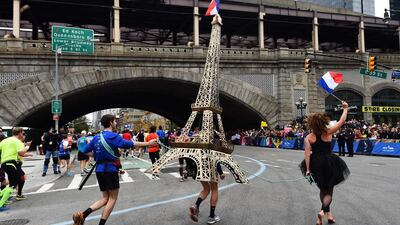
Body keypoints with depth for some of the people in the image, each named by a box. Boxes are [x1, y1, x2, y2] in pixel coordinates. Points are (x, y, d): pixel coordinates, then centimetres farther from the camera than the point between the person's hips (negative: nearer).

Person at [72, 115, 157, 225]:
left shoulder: (96, 137, 12)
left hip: (99, 170, 7)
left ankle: (82, 214, -3)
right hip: (110, 170, -7)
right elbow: (128, 144, -19)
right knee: (112, 199, 5)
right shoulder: (112, 136, -10)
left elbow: (86, 151, 16)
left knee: (105, 198, 15)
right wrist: (148, 143, -17)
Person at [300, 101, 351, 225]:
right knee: (329, 190, 7)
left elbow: (307, 154, -11)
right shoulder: (328, 132, -8)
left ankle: (328, 212, 36)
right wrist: (345, 108, 10)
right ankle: (323, 211, -16)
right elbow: (342, 121, -2)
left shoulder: (308, 138, -7)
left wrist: (307, 169, -7)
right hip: (329, 163, -2)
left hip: (316, 164, 2)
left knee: (322, 189, 21)